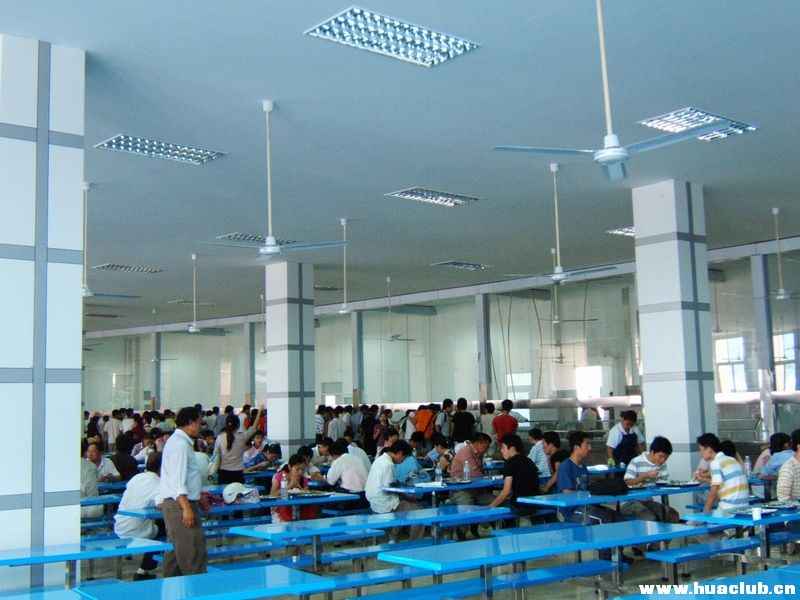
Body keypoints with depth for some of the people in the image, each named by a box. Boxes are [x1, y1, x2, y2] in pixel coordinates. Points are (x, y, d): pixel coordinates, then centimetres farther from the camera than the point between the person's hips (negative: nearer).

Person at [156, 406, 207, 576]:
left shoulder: (178, 441, 18)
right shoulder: (180, 444, -15)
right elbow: (177, 479, -22)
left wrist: (199, 495, 31)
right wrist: (186, 508, -25)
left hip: (173, 503, 11)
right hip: (179, 503, -11)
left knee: (175, 548, 14)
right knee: (194, 552, -10)